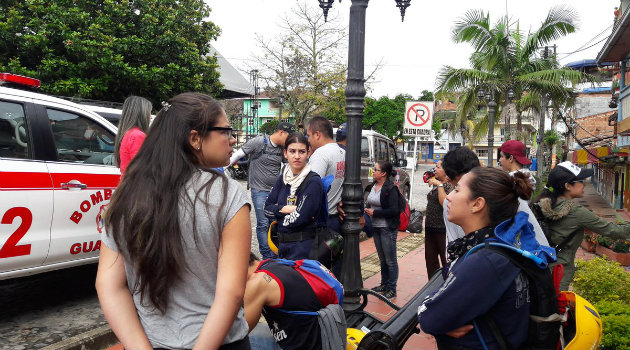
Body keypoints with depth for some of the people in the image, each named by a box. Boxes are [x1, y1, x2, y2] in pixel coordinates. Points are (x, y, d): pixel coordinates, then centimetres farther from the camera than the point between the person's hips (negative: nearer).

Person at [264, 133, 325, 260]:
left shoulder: (314, 182, -16)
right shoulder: (283, 178, 6)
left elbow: (299, 218, -20)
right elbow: (267, 208, 3)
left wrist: (278, 211, -5)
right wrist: (288, 209, -13)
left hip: (305, 246, -7)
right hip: (283, 244, 7)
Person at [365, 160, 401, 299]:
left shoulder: (391, 189, -16)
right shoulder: (373, 186, 8)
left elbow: (394, 210, -21)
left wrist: (374, 212, -18)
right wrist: (367, 209, 0)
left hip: (388, 229, -8)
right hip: (376, 227, 8)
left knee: (390, 260, 2)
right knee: (382, 258, 19)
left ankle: (392, 289, 11)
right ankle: (384, 284, 32)